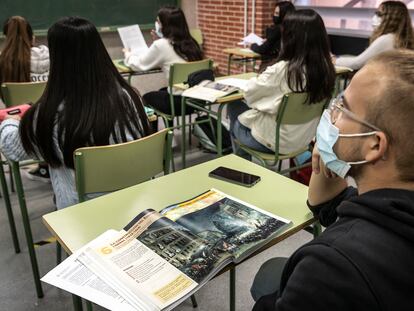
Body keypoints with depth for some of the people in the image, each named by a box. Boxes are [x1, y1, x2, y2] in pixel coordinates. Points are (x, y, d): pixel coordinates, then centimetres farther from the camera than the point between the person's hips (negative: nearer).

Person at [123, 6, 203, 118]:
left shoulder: (161, 45, -12)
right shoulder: (190, 42, 7)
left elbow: (140, 64, 3)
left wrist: (128, 55, 22)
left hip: (179, 101, -7)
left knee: (147, 97, 24)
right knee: (161, 92, 35)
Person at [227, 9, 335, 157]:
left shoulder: (281, 70, -30)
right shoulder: (327, 69, -11)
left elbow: (250, 94, -13)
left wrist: (258, 79, 8)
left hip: (277, 140, -7)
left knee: (234, 107, 22)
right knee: (244, 108, 25)